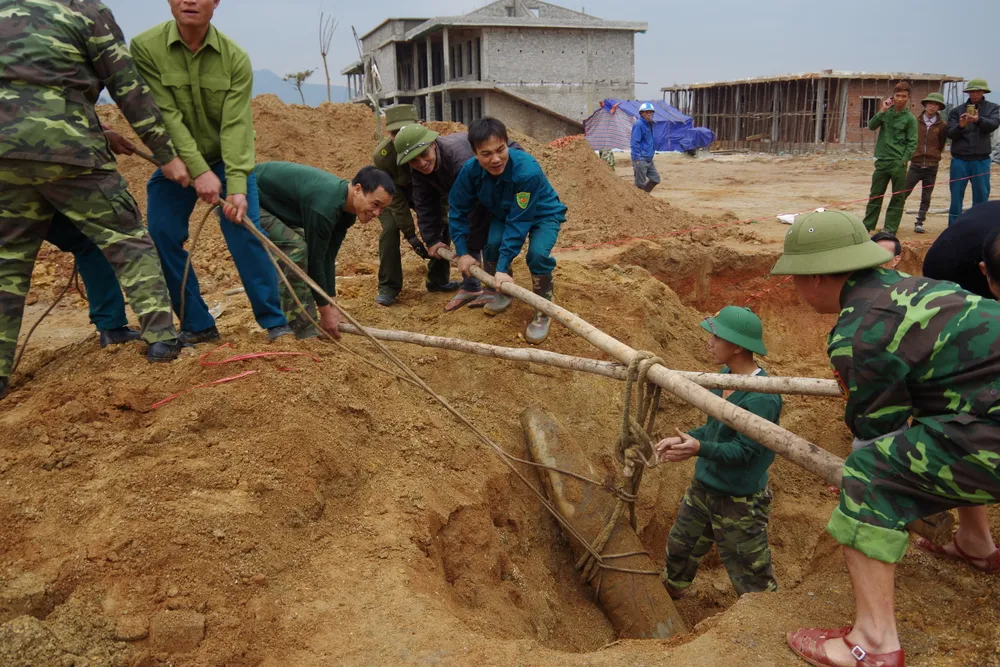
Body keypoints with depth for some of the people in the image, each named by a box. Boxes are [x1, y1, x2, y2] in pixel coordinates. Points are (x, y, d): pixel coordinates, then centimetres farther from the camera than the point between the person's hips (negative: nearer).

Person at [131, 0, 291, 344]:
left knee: (245, 232, -14)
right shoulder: (145, 47, -17)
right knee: (161, 237, -6)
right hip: (176, 162, 1)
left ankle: (274, 321, -4)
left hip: (228, 160, -1)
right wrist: (198, 170, -30)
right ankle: (197, 325, 7)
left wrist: (238, 187, -33)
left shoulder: (235, 58, -17)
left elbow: (236, 126, -23)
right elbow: (166, 116, -21)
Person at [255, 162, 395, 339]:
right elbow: (315, 258, -25)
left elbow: (328, 256, 1)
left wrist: (331, 304, 0)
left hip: (271, 199, 10)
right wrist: (325, 310, -16)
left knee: (304, 250, 7)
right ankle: (303, 331, -13)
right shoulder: (324, 207, -33)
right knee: (295, 250, -21)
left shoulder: (346, 208, -5)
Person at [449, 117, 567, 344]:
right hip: (504, 213, 4)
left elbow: (519, 223, -36)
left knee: (538, 253, -31)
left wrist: (503, 268, -37)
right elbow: (458, 210, -10)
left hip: (542, 214, -4)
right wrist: (462, 253, -14)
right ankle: (503, 293, 7)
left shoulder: (528, 171, -39)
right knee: (492, 243, -24)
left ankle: (543, 310, -6)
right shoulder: (470, 170, -25)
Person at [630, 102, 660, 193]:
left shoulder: (649, 124, 13)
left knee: (655, 179, 12)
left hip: (649, 160, 9)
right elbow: (635, 143, -18)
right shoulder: (638, 124, -13)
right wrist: (636, 160, -21)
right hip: (641, 160, -9)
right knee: (640, 184, -3)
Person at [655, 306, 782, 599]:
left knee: (752, 579, 6)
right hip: (703, 487, 9)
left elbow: (744, 451, -27)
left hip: (739, 501, -9)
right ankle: (668, 593, 46)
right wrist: (685, 439, 1)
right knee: (679, 550, 24)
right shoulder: (726, 376, 0)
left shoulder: (761, 398, -27)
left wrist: (700, 448, -40)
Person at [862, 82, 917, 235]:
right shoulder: (886, 112, 7)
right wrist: (882, 111, -12)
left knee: (898, 198, 0)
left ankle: (890, 230, 5)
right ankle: (867, 226, 14)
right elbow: (871, 126, -4)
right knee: (875, 196, 7)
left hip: (898, 163, -3)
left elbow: (912, 142, -3)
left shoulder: (910, 118, -2)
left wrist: (903, 160, -11)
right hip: (882, 160, 3)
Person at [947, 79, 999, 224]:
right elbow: (950, 134, -2)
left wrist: (978, 120, -31)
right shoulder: (957, 111, 5)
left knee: (981, 195, 4)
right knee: (956, 196, 1)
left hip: (981, 160, 0)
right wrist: (960, 126, -23)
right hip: (960, 159, 0)